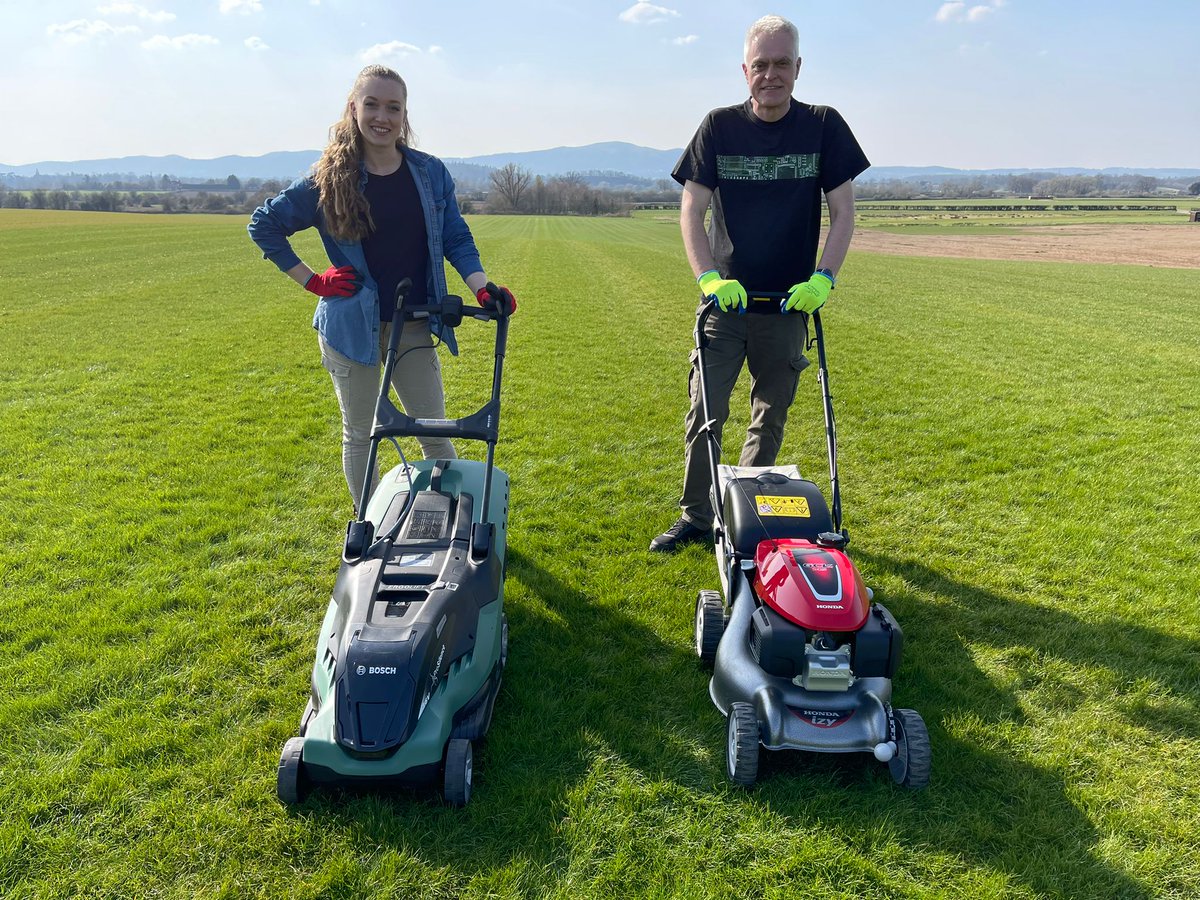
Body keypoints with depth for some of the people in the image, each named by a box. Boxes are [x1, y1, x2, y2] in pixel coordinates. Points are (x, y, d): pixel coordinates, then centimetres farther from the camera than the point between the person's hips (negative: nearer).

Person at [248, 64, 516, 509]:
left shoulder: (430, 173, 0)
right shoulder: (329, 179, -5)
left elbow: (456, 238, 4)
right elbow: (263, 225, 3)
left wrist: (482, 289, -13)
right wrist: (312, 280, -3)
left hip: (414, 326, 2)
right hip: (352, 326, -1)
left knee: (434, 431, 8)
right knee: (360, 435, 10)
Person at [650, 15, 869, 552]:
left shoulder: (823, 127, 0)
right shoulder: (719, 127, -1)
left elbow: (843, 211, -1)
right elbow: (691, 210, -4)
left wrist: (823, 277, -15)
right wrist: (709, 277, -18)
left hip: (790, 303, 1)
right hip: (725, 298, 0)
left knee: (770, 416, 9)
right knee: (704, 410, -1)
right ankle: (695, 517, 13)